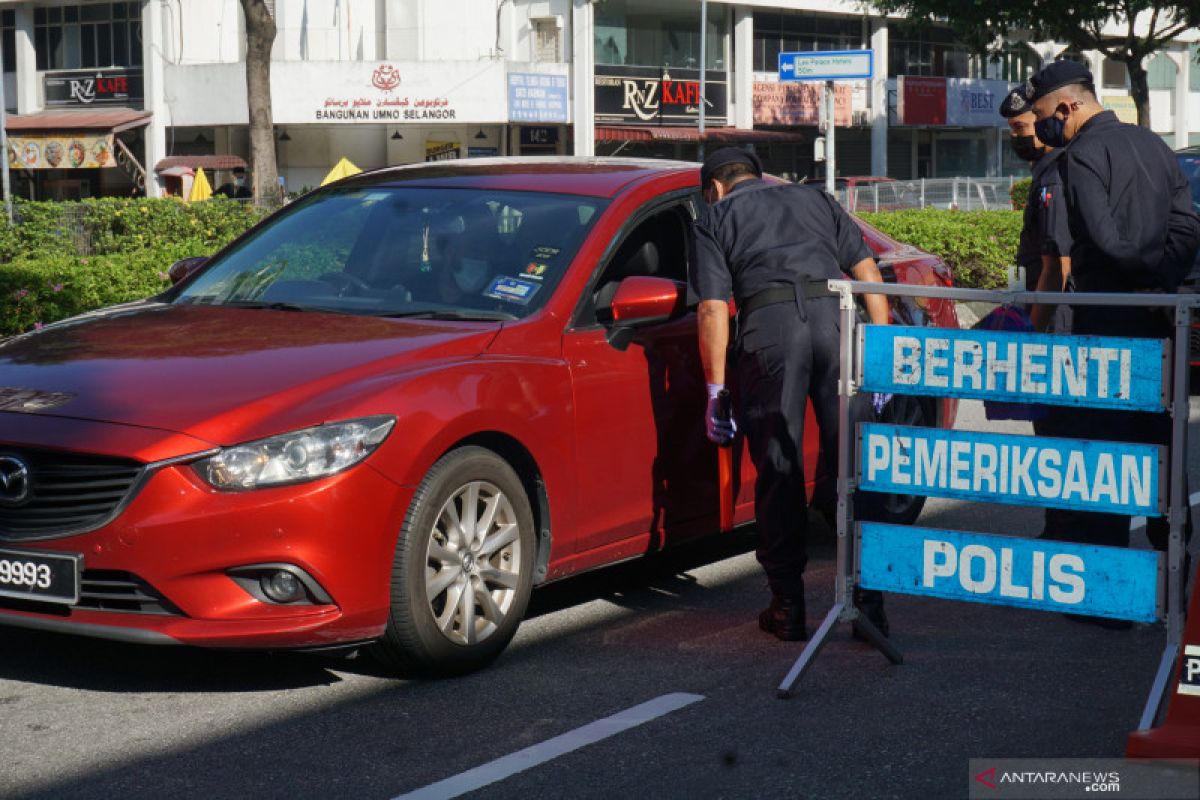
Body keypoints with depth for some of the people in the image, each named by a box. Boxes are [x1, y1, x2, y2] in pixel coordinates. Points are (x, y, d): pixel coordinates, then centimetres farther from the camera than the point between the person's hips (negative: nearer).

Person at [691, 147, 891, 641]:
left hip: (768, 325, -2)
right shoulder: (816, 199, 29)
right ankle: (868, 599, 6)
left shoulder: (715, 218, 18)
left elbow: (713, 309, 6)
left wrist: (716, 389, 7)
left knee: (778, 470, 5)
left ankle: (788, 607, 9)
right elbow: (867, 272, 18)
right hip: (837, 319, 3)